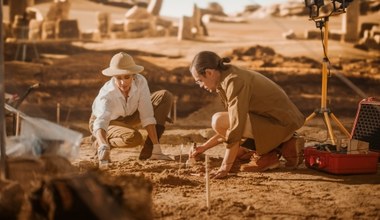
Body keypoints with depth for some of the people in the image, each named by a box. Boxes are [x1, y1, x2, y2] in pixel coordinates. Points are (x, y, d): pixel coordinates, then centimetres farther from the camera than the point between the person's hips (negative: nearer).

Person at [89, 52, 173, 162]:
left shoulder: (140, 82, -29)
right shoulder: (107, 94, -38)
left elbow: (147, 116, -29)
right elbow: (101, 122, -53)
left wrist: (157, 148, -35)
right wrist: (103, 146, -73)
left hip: (128, 117, 5)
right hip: (109, 122, -5)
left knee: (165, 96, -17)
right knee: (134, 138, -36)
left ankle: (148, 152, -17)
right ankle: (100, 143, -5)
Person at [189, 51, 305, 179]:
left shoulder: (235, 81, -20)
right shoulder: (226, 80, 11)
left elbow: (236, 126, -25)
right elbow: (233, 124, 19)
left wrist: (225, 168, -21)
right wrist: (205, 147, 16)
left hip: (281, 124, -10)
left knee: (219, 121, -20)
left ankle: (266, 157, -8)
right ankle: (284, 146, 15)